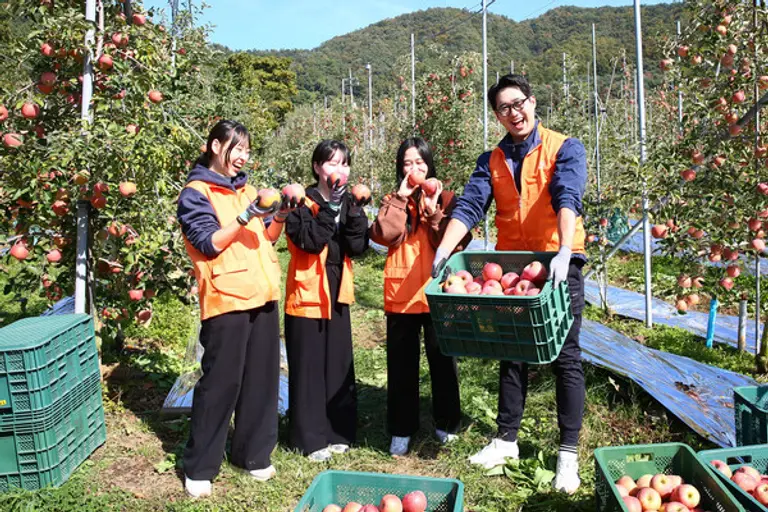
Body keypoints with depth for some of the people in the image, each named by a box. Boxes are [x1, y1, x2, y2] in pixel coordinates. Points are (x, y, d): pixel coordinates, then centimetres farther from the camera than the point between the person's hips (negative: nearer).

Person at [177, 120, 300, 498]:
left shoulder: (246, 188, 17)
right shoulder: (195, 192, -3)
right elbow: (208, 244, -13)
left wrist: (279, 218, -3)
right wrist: (246, 216, -21)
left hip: (263, 295, 7)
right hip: (225, 300, -6)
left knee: (262, 379, 10)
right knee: (220, 384, -1)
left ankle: (253, 454, 25)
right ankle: (198, 468, 15)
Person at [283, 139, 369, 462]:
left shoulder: (349, 203, 8)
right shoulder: (302, 202, -7)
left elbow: (359, 247, -3)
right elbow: (309, 241, -22)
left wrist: (355, 211, -15)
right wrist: (330, 206, -23)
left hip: (337, 295, 5)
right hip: (307, 295, -5)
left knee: (339, 365, 11)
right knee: (309, 368, 2)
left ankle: (338, 431, 25)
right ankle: (310, 437, 15)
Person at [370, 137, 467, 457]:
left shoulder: (445, 199, 4)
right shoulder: (392, 201, 9)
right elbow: (383, 235, -11)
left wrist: (434, 212, -17)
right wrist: (401, 197, -12)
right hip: (400, 295, 1)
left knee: (442, 360, 10)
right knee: (402, 364, 7)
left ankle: (446, 423, 28)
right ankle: (402, 430, 20)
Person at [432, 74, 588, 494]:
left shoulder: (565, 148, -3)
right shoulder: (491, 161, 7)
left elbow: (567, 199, -20)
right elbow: (469, 207, -6)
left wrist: (564, 251, -35)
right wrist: (443, 251, -22)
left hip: (558, 265, -4)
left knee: (565, 359, 2)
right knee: (511, 356, 12)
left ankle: (568, 452, 14)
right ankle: (506, 439, 26)